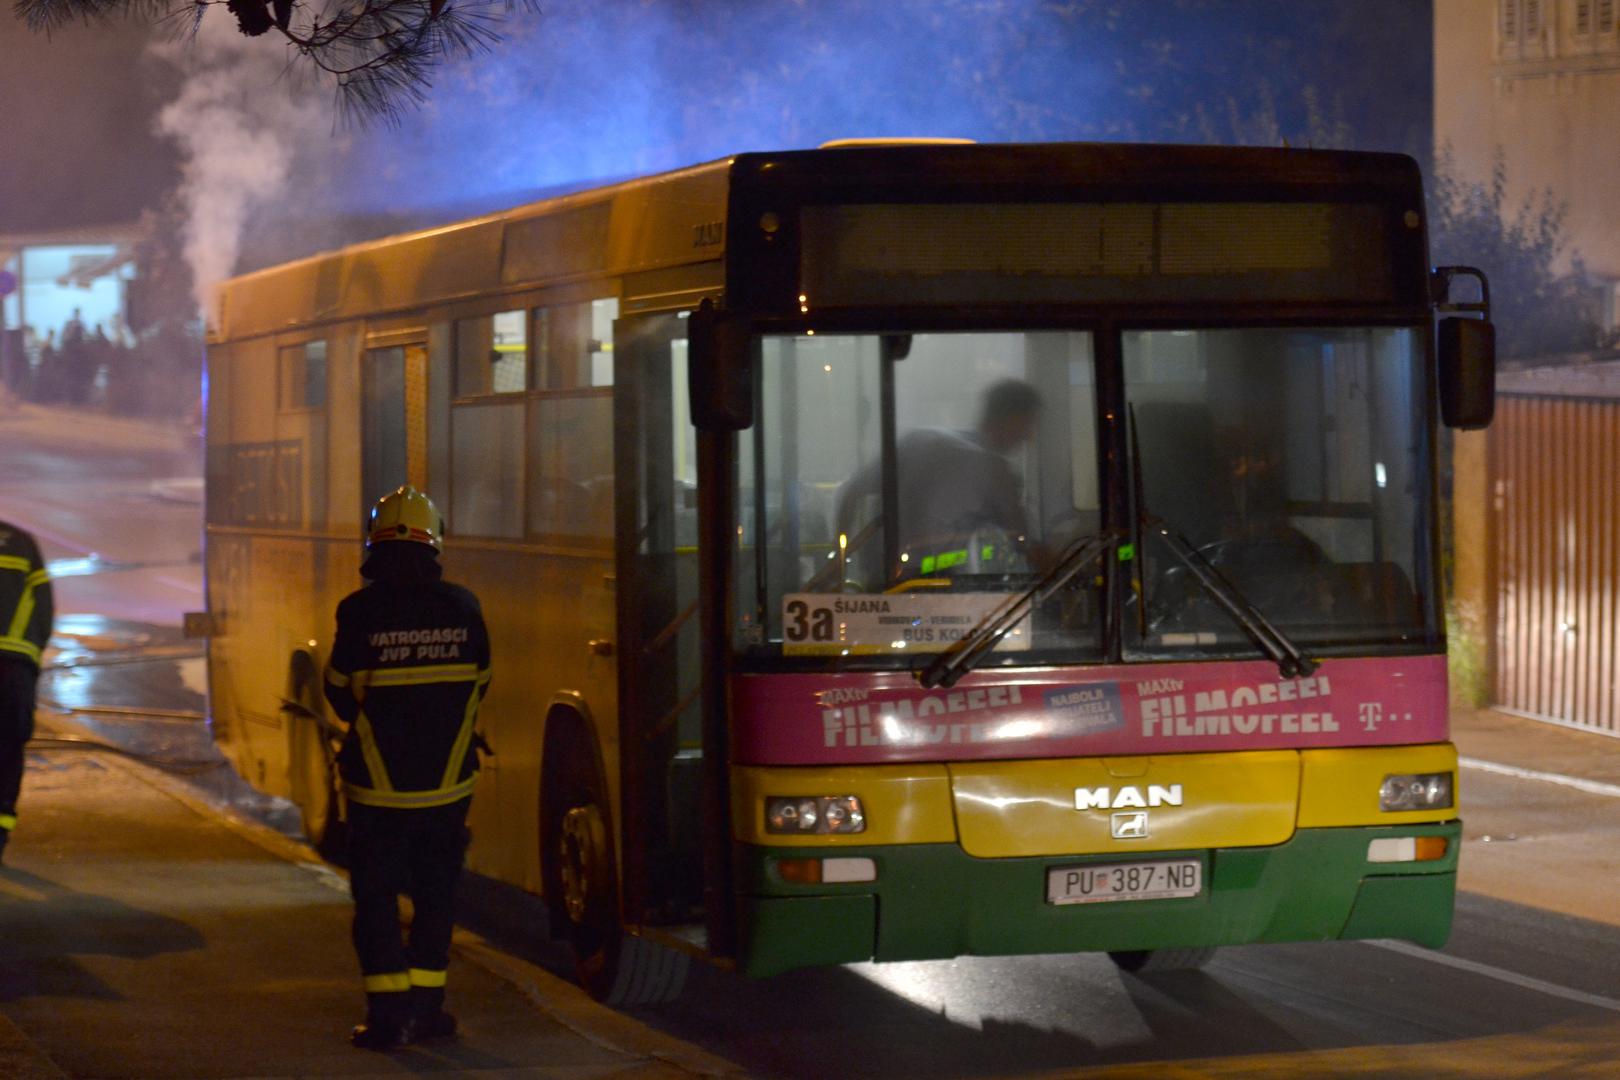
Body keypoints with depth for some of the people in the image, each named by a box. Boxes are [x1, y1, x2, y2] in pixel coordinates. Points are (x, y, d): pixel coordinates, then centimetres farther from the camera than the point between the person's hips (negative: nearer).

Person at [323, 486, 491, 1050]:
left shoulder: (361, 611, -12)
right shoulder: (462, 607, -4)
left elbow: (339, 691, -2)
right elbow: (478, 686, 7)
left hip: (378, 787, -2)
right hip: (447, 783, 3)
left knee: (376, 897, 6)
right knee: (435, 895, 15)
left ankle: (389, 1012, 0)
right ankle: (426, 1003, 17)